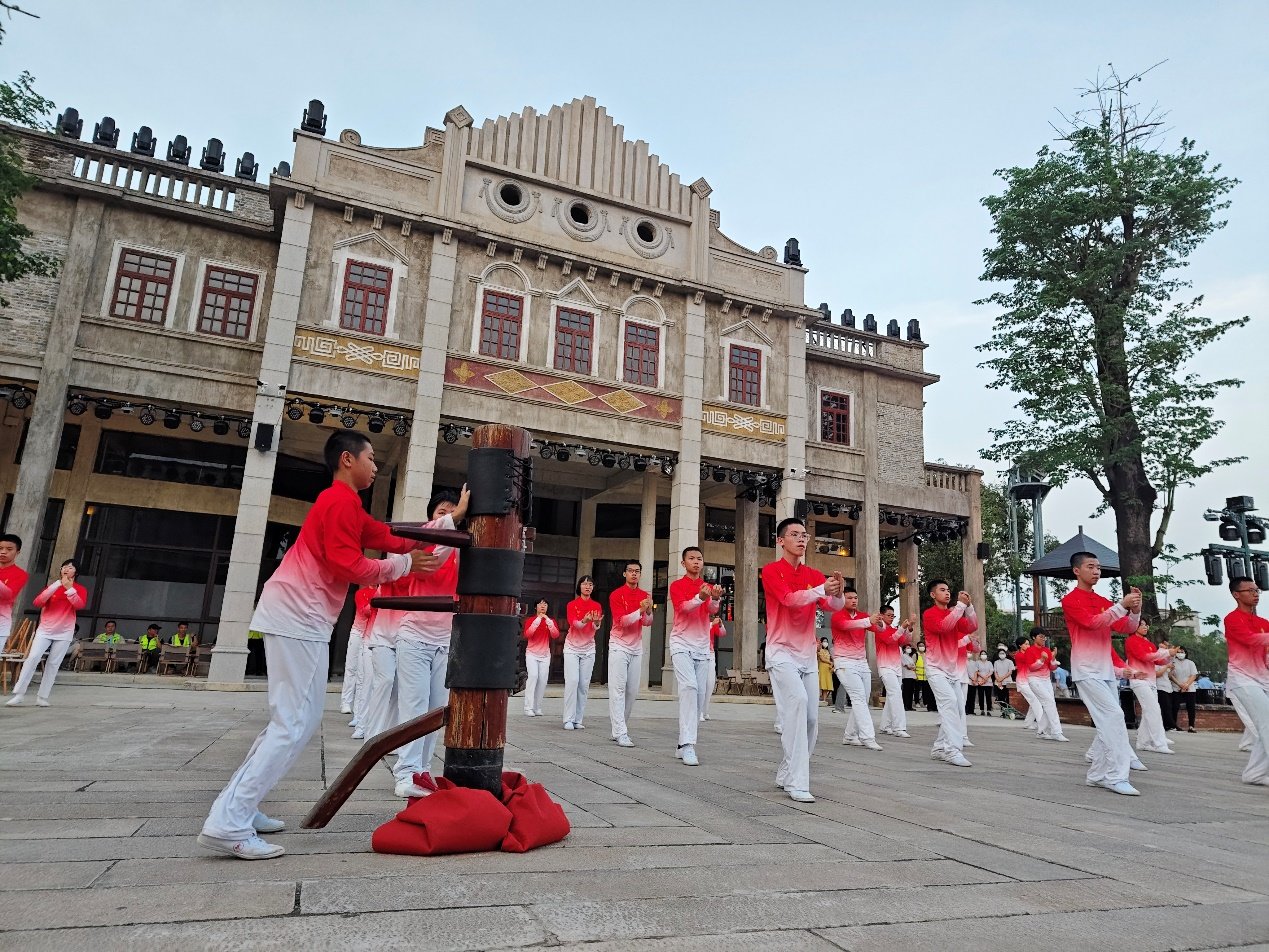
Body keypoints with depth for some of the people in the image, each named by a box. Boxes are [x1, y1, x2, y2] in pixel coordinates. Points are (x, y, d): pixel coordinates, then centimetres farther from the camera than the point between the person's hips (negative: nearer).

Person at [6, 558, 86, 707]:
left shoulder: (79, 589, 2)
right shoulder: (53, 585, 8)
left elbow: (79, 605, -17)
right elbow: (37, 602, -7)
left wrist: (69, 587, -21)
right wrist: (57, 584, -15)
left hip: (64, 633, -1)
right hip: (45, 629, 1)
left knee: (53, 664, 0)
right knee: (33, 657, -12)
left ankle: (42, 697, 4)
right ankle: (18, 694, -7)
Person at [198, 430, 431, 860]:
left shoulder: (344, 503, 21)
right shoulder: (342, 501, -11)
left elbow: (386, 536, 20)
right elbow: (349, 568, -19)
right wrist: (404, 564, -9)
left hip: (297, 616, 10)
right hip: (300, 617, -10)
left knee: (298, 719, 15)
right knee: (293, 724, -9)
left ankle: (236, 807, 18)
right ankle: (228, 823, -8)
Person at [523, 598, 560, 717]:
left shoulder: (551, 621, 8)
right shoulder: (530, 620, 3)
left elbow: (556, 635, -8)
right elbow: (527, 634, -14)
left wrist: (548, 621, -17)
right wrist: (538, 620, -19)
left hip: (545, 655, 3)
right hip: (532, 653, -3)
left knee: (542, 680, -4)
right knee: (533, 676, -18)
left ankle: (537, 708, 3)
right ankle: (528, 708, -18)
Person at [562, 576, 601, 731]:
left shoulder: (597, 606, 3)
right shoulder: (572, 605, -2)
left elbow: (596, 627, -13)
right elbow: (573, 623, -19)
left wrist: (596, 622, -37)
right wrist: (584, 621, -41)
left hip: (588, 648, 2)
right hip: (572, 647, -2)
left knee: (584, 684, -1)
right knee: (572, 681, -12)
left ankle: (578, 720, 4)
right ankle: (569, 720, -8)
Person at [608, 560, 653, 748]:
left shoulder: (644, 595, 7)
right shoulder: (617, 594, -7)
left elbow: (647, 623, 1)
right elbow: (622, 620, -16)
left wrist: (649, 611, -19)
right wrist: (640, 610, -27)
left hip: (636, 648, 5)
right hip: (619, 646, -5)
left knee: (632, 690, 6)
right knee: (618, 689, -9)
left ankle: (620, 729, 15)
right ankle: (620, 734, -11)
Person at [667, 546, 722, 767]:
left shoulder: (708, 586, 10)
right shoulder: (677, 585, 0)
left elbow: (712, 611, -9)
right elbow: (682, 607, -19)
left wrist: (715, 599, -33)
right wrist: (700, 597, -39)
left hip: (702, 646, 5)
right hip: (682, 644, -5)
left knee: (699, 694, 3)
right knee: (689, 688, -21)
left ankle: (683, 744, 12)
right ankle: (687, 745, -22)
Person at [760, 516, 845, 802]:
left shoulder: (814, 575, 11)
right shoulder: (771, 570, -5)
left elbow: (834, 606, -2)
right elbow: (789, 599, -20)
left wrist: (837, 592, -24)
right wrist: (821, 589, -32)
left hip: (808, 655, 6)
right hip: (782, 653, -6)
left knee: (811, 718, 5)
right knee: (797, 702, -25)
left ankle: (786, 775, 23)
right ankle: (797, 783, -22)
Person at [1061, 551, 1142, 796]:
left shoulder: (1103, 602, 17)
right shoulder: (1071, 600, -6)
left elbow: (1126, 628, 11)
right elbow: (1092, 622, -21)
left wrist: (1135, 609, -7)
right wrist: (1122, 605, -23)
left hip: (1107, 670, 8)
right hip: (1087, 670, -8)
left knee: (1107, 722, 7)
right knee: (1113, 716, -16)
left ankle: (1096, 775, 15)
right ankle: (1116, 776, -14)